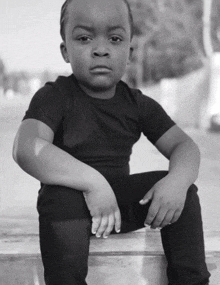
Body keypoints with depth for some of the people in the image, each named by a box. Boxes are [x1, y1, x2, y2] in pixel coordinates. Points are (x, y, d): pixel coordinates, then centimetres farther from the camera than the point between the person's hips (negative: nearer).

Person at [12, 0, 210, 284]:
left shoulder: (139, 104, 5)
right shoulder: (54, 96, -10)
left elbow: (183, 146, 2)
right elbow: (26, 149, -27)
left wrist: (178, 179, -23)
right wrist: (92, 181, -35)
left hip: (121, 199, 4)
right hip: (73, 194, -4)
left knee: (184, 191, -12)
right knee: (61, 199, -36)